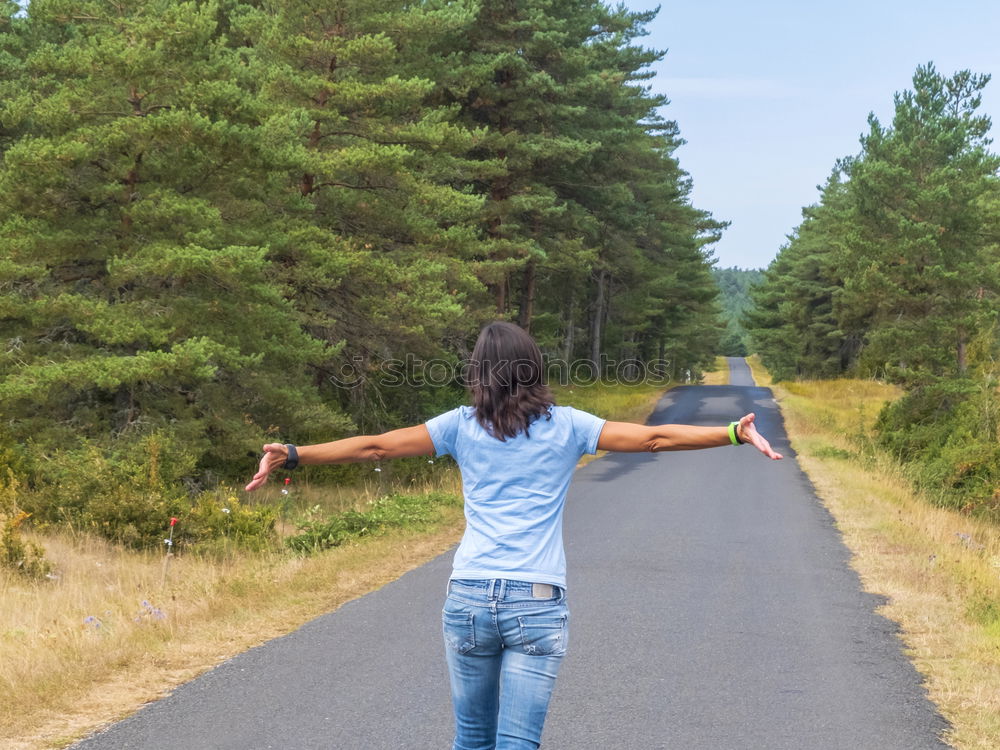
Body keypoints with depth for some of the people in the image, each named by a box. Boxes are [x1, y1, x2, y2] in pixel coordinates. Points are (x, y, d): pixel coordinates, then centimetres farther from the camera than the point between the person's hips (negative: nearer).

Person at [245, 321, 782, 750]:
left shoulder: (462, 426, 6)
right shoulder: (565, 427, 4)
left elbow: (374, 446, 5)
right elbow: (653, 438, 2)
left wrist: (292, 456, 10)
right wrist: (736, 434, 5)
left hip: (468, 598, 2)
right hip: (537, 603, -1)